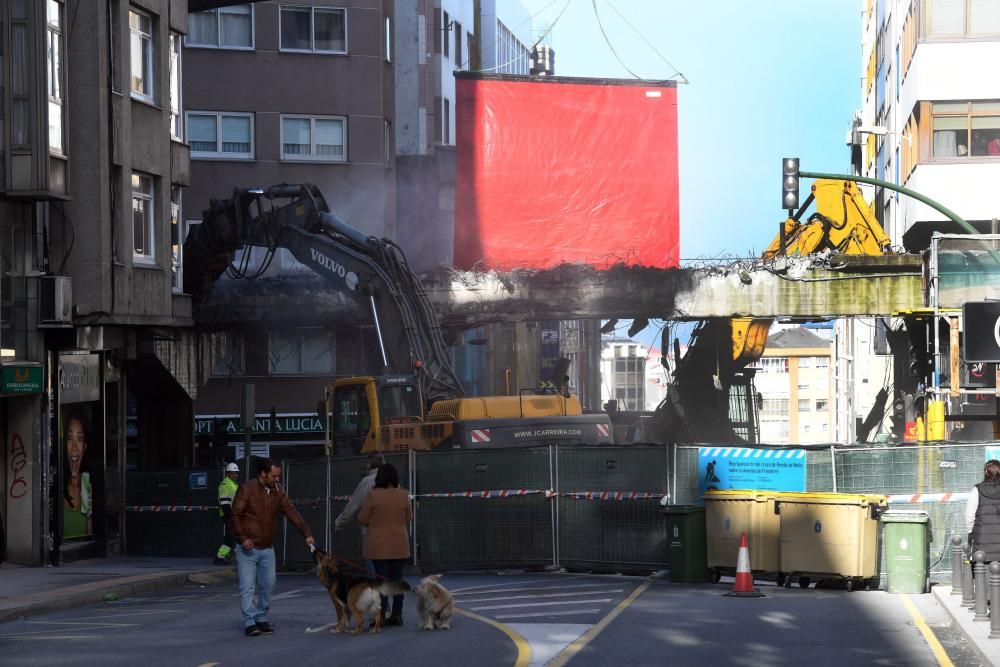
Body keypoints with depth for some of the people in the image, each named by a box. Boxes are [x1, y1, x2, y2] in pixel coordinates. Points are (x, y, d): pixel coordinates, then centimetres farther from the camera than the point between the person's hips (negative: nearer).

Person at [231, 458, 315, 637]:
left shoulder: (277, 492, 4)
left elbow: (291, 513, -1)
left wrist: (306, 533, -11)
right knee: (248, 587, -8)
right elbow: (236, 515, -12)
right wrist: (242, 538, -22)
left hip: (267, 549, 5)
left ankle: (262, 619, 18)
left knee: (267, 585, 7)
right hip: (247, 548, -5)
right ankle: (250, 622, -6)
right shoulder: (246, 489, -11)